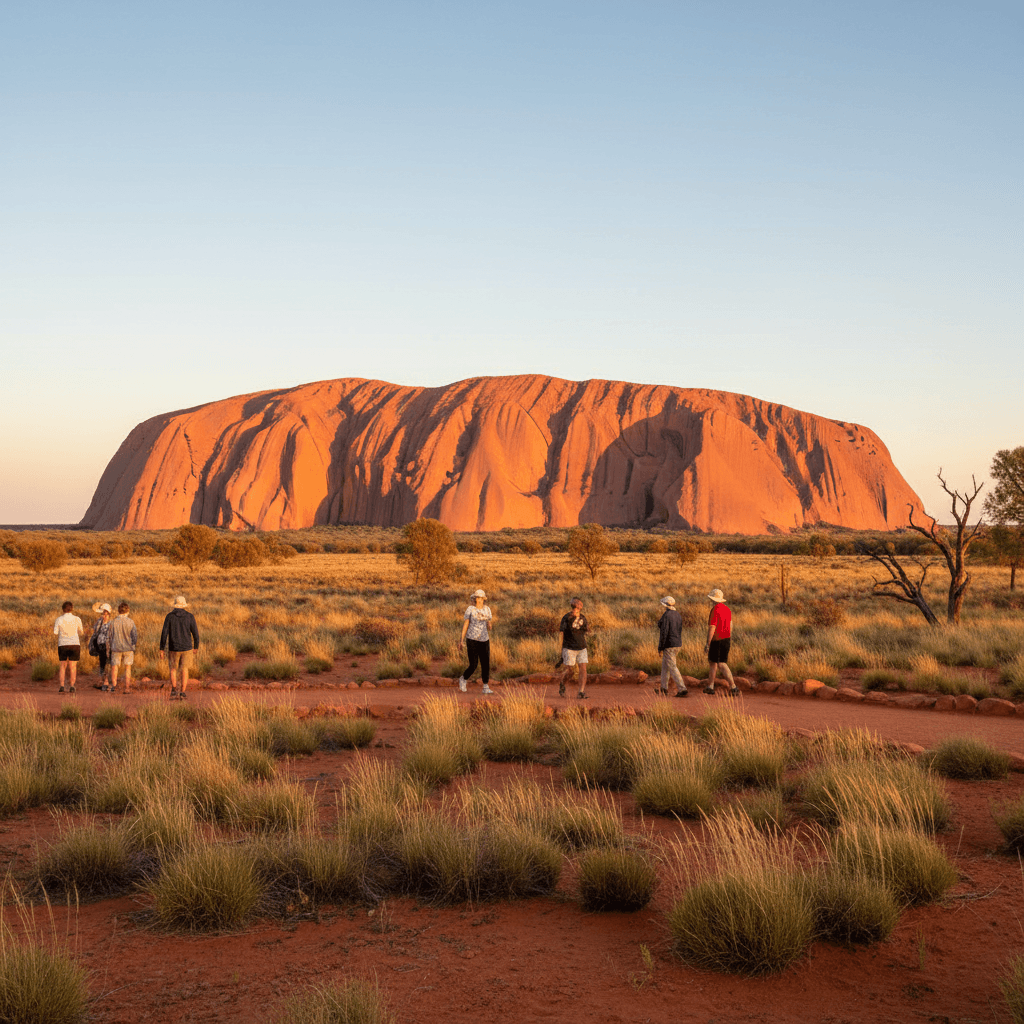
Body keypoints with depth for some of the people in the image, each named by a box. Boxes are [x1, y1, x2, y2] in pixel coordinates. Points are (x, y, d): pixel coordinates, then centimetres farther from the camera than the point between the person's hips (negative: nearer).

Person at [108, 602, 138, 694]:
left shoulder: (113, 622, -3)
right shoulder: (130, 622, -6)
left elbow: (108, 637, 2)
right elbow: (135, 636, -5)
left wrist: (108, 649, 10)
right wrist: (135, 645, 13)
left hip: (116, 648, 0)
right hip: (128, 648, 0)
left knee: (114, 667, 7)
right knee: (128, 668, 8)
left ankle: (114, 686, -6)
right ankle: (127, 688, 8)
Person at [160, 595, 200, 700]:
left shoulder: (169, 616, -5)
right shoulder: (190, 616, -5)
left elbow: (164, 633, -8)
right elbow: (195, 633, -3)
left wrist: (162, 649, -3)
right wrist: (196, 646, 13)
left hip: (173, 648, 0)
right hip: (186, 648, 0)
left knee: (173, 670, 13)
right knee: (184, 670, 10)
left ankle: (174, 690, -5)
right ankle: (182, 693, 4)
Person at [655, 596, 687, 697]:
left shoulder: (666, 615, -18)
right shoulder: (678, 615, 8)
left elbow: (664, 632, -21)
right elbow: (679, 631, 13)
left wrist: (660, 647, -15)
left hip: (668, 645, -9)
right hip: (677, 644, 9)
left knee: (672, 668, -5)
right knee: (665, 666, 22)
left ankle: (683, 690, -11)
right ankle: (664, 688, 28)